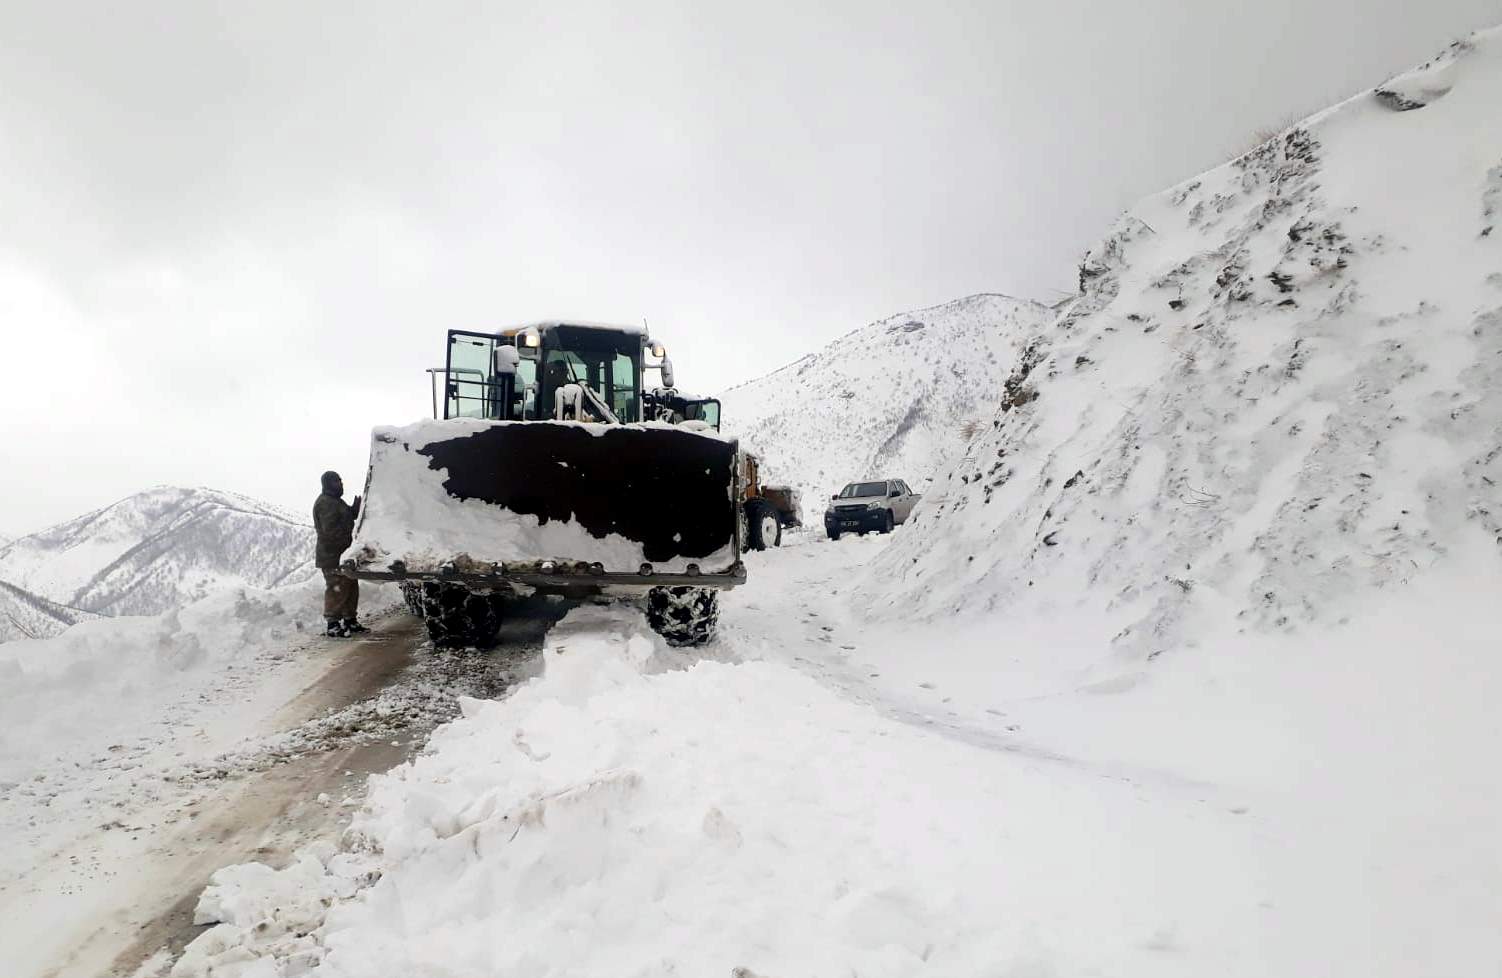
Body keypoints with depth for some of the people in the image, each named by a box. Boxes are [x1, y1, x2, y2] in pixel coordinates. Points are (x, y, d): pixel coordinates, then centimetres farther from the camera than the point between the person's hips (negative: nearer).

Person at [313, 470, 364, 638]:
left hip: (343, 553, 11)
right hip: (331, 555, -11)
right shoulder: (325, 503, -16)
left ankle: (350, 620, 25)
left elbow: (348, 517, 22)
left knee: (351, 586, 15)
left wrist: (355, 509, 5)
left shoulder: (336, 501, 18)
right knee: (337, 589, -10)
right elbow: (330, 530, -23)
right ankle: (332, 626, -5)